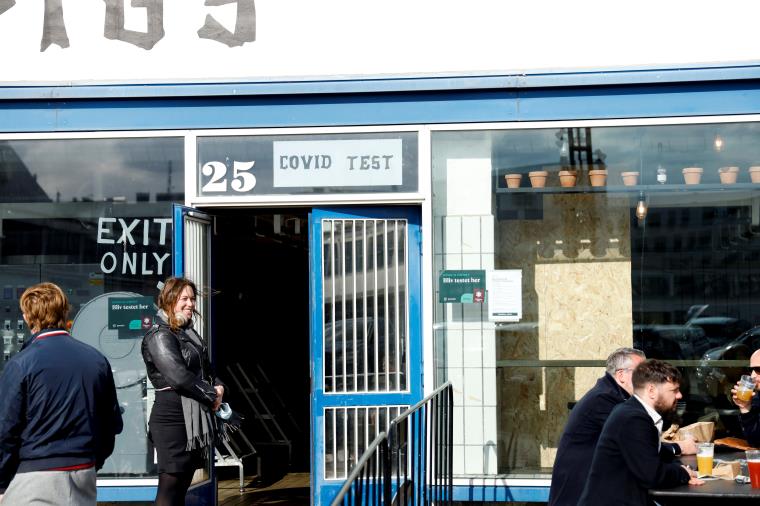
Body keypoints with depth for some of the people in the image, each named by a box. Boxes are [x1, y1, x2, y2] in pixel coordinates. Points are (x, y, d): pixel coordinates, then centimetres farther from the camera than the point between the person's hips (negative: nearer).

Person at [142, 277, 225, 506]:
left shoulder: (189, 333, 17)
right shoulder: (160, 336, -11)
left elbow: (205, 370, 22)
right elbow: (179, 377, -21)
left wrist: (218, 387, 0)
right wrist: (211, 395, -11)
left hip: (194, 420, 9)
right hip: (172, 420, -9)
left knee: (182, 486, 11)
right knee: (169, 487, -7)